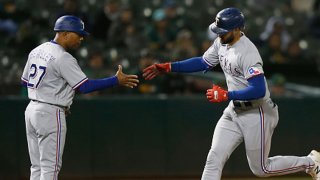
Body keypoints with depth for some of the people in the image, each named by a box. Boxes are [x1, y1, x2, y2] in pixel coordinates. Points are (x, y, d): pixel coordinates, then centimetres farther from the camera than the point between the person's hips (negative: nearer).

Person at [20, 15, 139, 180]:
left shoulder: (36, 51, 10)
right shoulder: (63, 58, -16)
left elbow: (25, 80, 20)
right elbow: (85, 86, -20)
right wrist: (117, 80, -16)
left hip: (32, 110, 9)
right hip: (51, 113, -9)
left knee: (37, 166, 12)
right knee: (50, 166, -6)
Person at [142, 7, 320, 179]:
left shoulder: (247, 52, -27)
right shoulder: (221, 43, 0)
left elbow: (259, 90, -32)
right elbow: (203, 62, 15)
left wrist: (226, 95, -26)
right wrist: (169, 67, 7)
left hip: (257, 113, -8)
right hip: (234, 111, 8)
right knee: (214, 158, -3)